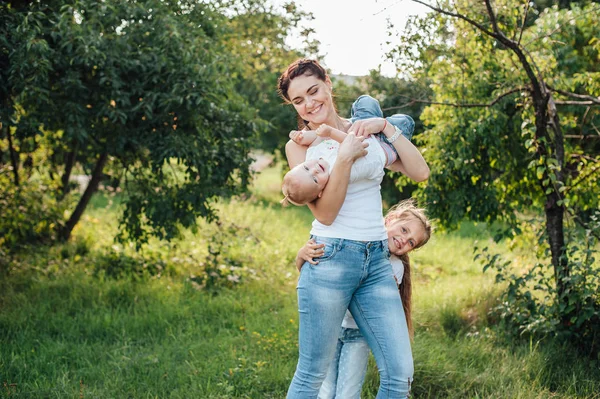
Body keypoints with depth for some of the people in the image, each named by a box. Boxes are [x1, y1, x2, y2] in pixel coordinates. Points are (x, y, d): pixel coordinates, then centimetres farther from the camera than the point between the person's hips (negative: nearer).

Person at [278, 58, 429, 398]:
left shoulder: (365, 132, 11)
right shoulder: (299, 145, 0)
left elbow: (420, 172, 3)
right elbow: (325, 214, -9)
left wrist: (386, 127, -2)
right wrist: (345, 157, -16)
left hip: (377, 261, 4)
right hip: (331, 258, -4)